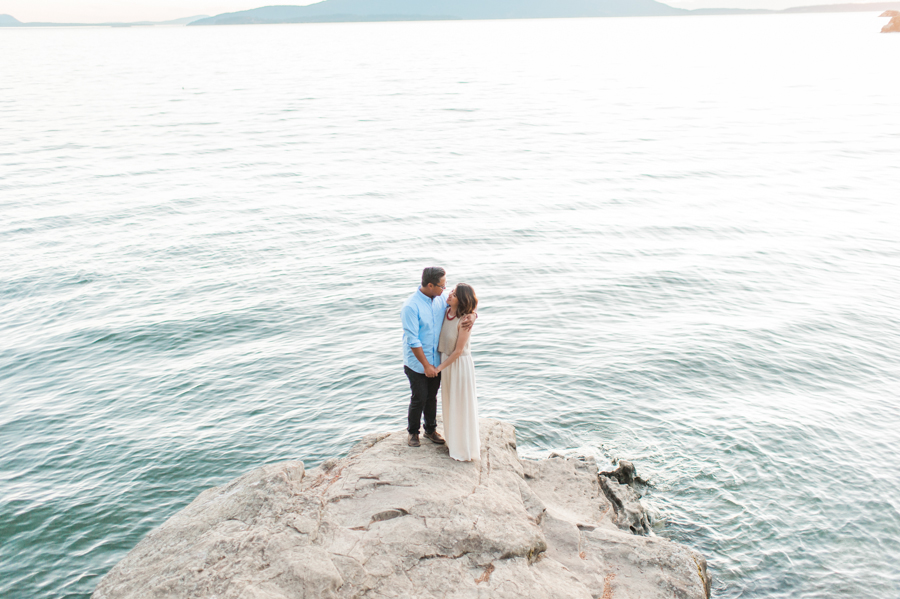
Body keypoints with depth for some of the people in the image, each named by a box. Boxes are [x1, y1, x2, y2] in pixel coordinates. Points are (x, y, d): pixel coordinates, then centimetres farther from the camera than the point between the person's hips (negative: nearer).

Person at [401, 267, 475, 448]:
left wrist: (472, 316, -17)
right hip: (417, 363, -5)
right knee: (419, 398, 6)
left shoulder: (441, 299, -4)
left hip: (436, 360, 5)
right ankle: (413, 432, 29)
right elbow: (412, 341, -22)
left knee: (432, 397, 18)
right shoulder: (411, 306, -22)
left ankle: (431, 430, 36)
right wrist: (426, 365, -19)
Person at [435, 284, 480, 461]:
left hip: (460, 364, -7)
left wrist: (439, 368, -13)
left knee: (462, 405, 5)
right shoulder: (446, 312, -4)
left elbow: (458, 351, -20)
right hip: (446, 360, 7)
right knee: (449, 403, 19)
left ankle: (466, 447, 19)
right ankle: (454, 440, 36)